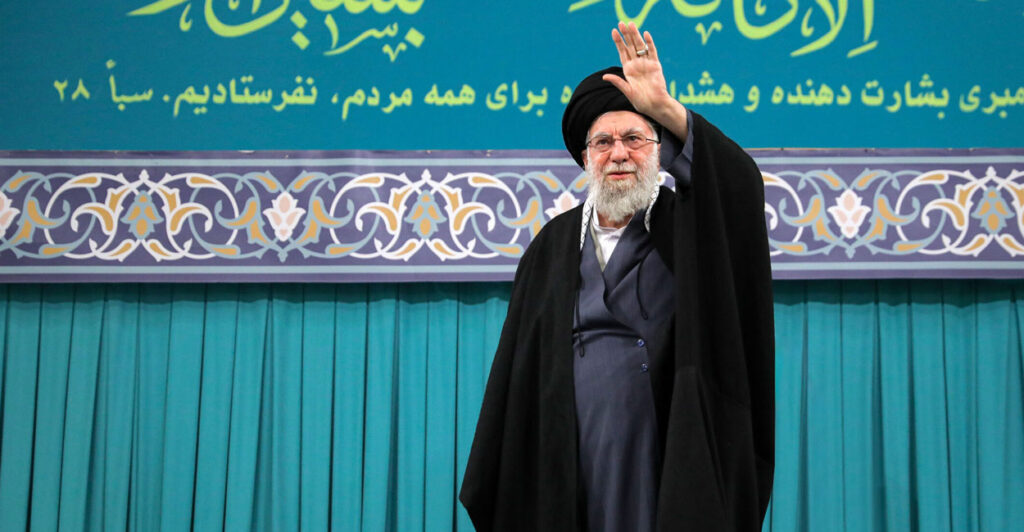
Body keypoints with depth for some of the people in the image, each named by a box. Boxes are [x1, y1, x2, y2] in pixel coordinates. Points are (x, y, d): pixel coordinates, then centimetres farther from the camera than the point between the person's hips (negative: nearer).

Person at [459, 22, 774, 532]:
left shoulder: (686, 226, 6)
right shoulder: (552, 245, 12)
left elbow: (741, 182, -16)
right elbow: (516, 370, 12)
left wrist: (665, 108, -25)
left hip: (665, 465, -2)